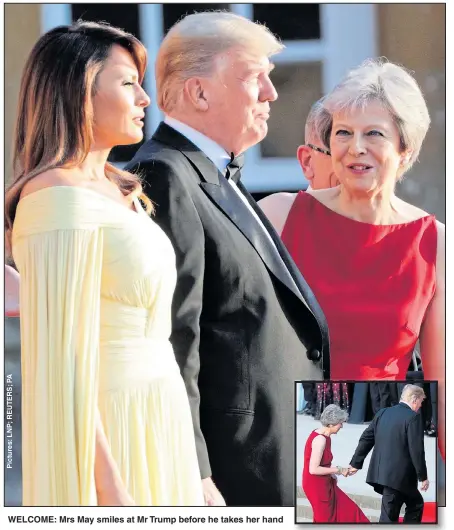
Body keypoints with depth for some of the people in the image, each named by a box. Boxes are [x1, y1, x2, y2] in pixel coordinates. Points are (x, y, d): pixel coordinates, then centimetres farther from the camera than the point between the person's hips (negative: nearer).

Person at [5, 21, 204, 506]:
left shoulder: (116, 191, 13)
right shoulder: (62, 196, -16)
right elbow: (64, 358, -21)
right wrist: (110, 489, -23)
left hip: (152, 419, 9)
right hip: (105, 434, -9)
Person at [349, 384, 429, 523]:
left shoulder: (383, 413, 9)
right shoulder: (412, 417, -12)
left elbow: (366, 439, 11)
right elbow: (417, 449, -15)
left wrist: (355, 463, 17)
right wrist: (423, 477, -6)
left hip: (382, 473, 7)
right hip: (399, 475, -7)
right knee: (389, 516, 1)